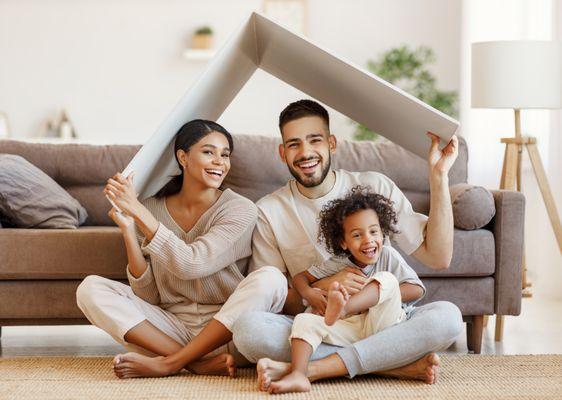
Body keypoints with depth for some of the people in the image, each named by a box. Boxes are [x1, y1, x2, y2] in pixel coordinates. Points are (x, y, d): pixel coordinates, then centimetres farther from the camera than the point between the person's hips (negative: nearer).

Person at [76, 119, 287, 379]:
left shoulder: (241, 210, -6)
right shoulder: (152, 210, 3)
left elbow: (190, 264, -20)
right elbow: (148, 296, 0)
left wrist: (138, 211, -20)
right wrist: (128, 230, -11)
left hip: (225, 334, -2)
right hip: (172, 330, 3)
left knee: (270, 279, -29)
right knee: (90, 289, -13)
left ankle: (169, 363, -23)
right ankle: (198, 362, -24)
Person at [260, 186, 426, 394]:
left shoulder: (388, 256, 4)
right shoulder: (338, 265, 10)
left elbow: (417, 290, 0)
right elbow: (300, 277, 15)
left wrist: (379, 294, -14)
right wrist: (309, 293, -9)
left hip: (379, 326, -2)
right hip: (349, 329, 3)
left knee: (387, 279, -24)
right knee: (304, 320, -20)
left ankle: (343, 308, -51)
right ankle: (297, 375, -45)